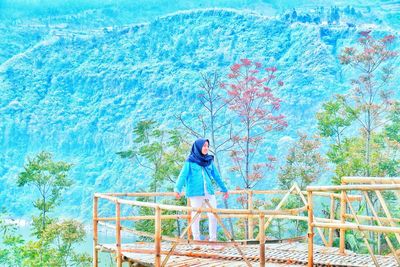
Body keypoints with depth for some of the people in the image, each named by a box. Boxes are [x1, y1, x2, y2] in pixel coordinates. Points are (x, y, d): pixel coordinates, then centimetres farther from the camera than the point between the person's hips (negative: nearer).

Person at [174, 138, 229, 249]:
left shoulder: (209, 160, 12)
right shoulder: (190, 161, -1)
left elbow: (216, 176, 19)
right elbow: (183, 175, -10)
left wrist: (224, 189, 23)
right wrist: (177, 189, -22)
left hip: (209, 192, 4)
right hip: (195, 193, -4)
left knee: (213, 215, -3)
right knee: (196, 216, 2)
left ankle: (213, 241, 4)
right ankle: (196, 241, 9)